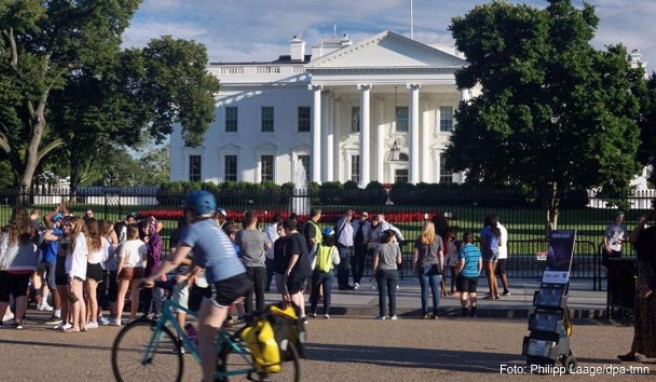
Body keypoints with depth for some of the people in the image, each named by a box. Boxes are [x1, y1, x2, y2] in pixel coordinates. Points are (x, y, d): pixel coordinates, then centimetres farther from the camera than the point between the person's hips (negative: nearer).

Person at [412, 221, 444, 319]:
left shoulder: (420, 239, 1)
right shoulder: (438, 238, 2)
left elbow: (415, 254, 0)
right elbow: (441, 255, 4)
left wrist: (414, 267, 6)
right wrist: (441, 268, 10)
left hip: (423, 266, 0)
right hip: (434, 266, 0)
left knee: (424, 290, 2)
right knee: (435, 290, 4)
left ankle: (424, 313, 2)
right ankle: (435, 313, 2)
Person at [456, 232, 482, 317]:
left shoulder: (462, 250, -13)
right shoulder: (477, 249, 4)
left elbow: (461, 263, -18)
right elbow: (480, 262, 7)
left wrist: (457, 272, -6)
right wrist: (478, 272, 19)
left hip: (464, 275, -5)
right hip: (474, 275, 5)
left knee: (463, 293, 3)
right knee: (472, 293, 13)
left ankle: (464, 311, 2)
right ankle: (473, 312, 13)